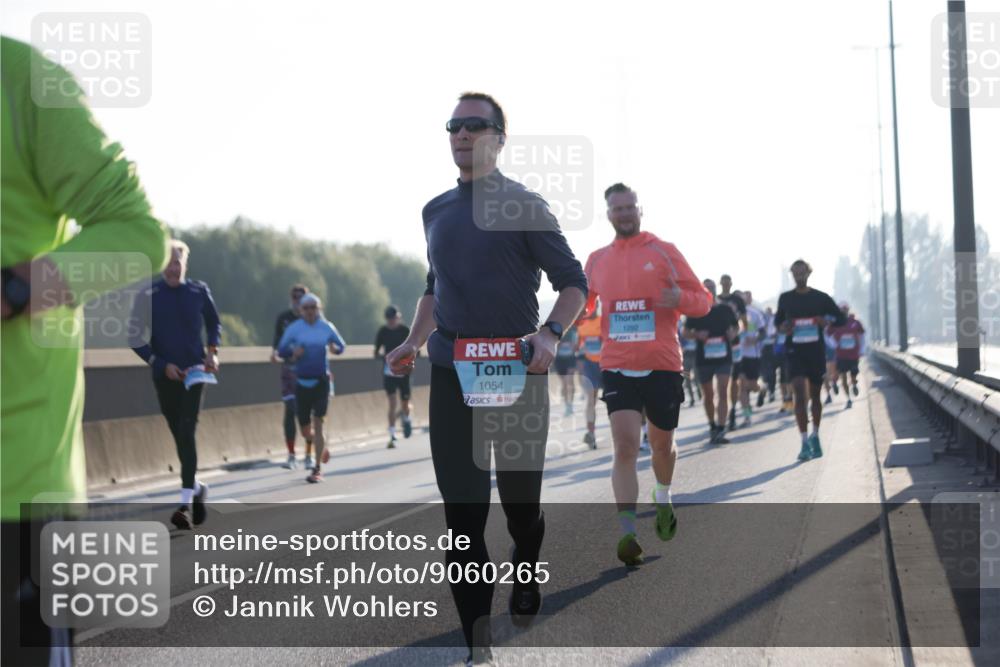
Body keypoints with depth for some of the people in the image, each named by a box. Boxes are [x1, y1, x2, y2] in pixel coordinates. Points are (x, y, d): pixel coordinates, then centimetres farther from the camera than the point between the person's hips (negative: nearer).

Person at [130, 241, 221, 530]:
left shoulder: (199, 291, 1)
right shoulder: (148, 296, -3)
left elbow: (213, 323, 18)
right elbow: (136, 339, -1)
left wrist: (212, 351, 2)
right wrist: (161, 364, -9)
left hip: (194, 371, -1)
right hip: (165, 375, 1)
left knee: (187, 433, -14)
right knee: (179, 435, 10)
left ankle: (186, 503, -17)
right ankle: (196, 487, 33)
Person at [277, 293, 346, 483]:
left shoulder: (326, 327, -1)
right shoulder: (293, 329, -2)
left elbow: (341, 345, 8)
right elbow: (281, 350, 2)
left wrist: (335, 348, -16)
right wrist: (293, 352, -20)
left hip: (321, 381, -2)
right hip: (302, 382, 2)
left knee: (318, 424, -12)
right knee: (305, 431, 6)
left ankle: (317, 469, -6)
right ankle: (323, 446, 40)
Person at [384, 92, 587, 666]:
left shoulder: (524, 206, -3)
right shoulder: (437, 211, 14)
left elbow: (574, 281, -3)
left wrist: (551, 334, -20)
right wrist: (414, 342, 10)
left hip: (517, 370, -4)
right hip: (453, 370, 4)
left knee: (521, 498, 8)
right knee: (462, 505, -4)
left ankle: (526, 593, 38)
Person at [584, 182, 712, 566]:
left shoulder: (664, 252, 1)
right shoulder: (597, 260, 9)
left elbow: (703, 300, 1)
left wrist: (681, 298, -21)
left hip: (662, 365, 0)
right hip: (617, 367, 0)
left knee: (661, 444, 14)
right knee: (625, 446, -15)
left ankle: (663, 501, 45)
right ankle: (627, 534, -18)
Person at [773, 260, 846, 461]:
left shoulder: (821, 298, 2)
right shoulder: (785, 298, 6)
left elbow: (840, 319, 6)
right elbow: (778, 320, 19)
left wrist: (826, 321, -15)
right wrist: (783, 328, -5)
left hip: (816, 351, 1)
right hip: (795, 352, -1)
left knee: (815, 395, 12)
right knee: (800, 394, -15)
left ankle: (815, 436, 32)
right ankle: (805, 442, -17)